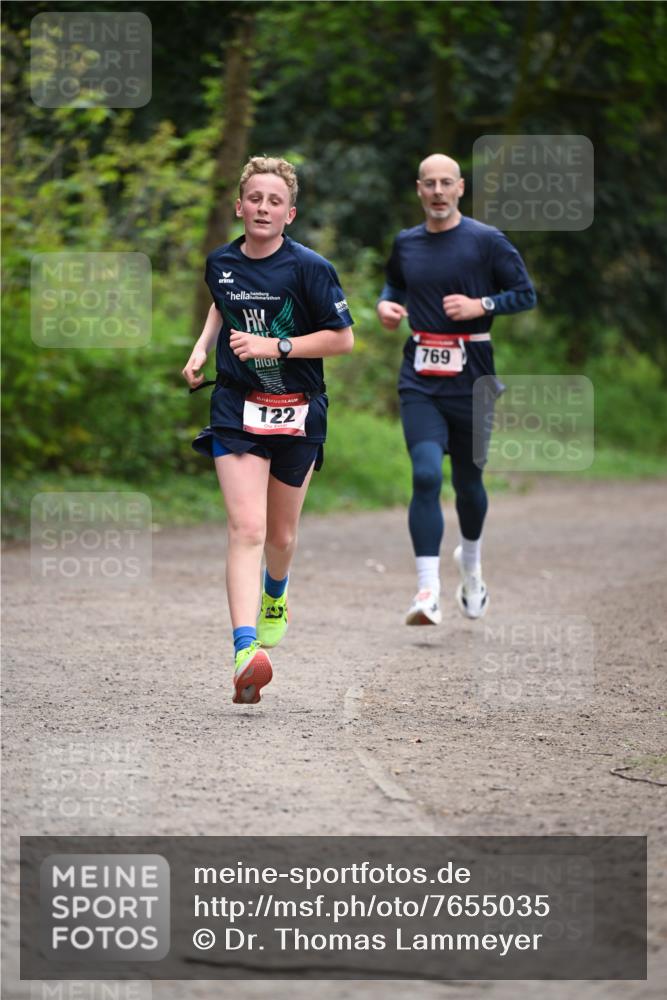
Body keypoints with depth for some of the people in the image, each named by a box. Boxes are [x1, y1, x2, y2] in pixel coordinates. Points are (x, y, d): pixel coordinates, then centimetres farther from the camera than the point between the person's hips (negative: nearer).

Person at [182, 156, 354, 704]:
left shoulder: (309, 268, -10)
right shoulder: (220, 262, 3)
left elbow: (342, 338, -9)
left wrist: (275, 346, -17)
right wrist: (202, 349, 12)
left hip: (298, 412, -1)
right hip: (237, 411, 1)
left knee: (281, 533, 13)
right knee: (246, 528, -17)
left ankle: (275, 597, 50)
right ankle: (245, 650, -29)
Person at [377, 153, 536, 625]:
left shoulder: (486, 241, -3)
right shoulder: (405, 244, 9)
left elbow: (526, 294, 0)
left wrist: (481, 306, -15)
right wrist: (387, 303, 7)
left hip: (470, 377, -1)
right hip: (420, 379, 1)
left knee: (468, 481, 11)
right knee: (426, 475, -15)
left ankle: (471, 559, 42)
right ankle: (429, 591, -18)